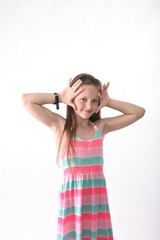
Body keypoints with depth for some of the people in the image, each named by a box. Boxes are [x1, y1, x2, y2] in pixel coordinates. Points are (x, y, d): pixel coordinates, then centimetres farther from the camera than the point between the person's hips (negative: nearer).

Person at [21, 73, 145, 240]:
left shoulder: (101, 127, 9)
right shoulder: (61, 125, 1)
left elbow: (138, 112, 14)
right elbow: (26, 100, -5)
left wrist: (107, 102, 8)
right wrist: (61, 97, 1)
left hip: (98, 195, 3)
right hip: (72, 194, -3)